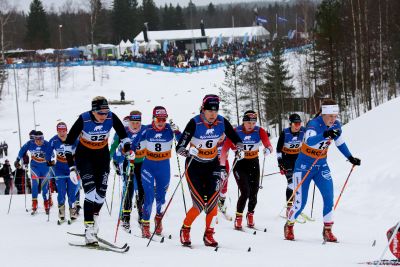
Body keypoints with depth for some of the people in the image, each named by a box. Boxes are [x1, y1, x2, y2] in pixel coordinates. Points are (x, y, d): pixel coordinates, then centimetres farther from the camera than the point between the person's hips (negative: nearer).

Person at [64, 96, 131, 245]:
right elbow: (69, 142, -18)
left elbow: (122, 134, 4)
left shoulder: (111, 118, -18)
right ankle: (89, 231, -19)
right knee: (90, 192, -18)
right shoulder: (83, 120, -26)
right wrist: (71, 167, -20)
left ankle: (94, 217, 29)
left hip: (102, 156, 3)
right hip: (84, 156, -3)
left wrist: (128, 149, -8)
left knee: (101, 193, 0)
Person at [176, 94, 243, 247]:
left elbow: (234, 137, 5)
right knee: (199, 205, -9)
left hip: (212, 165, 3)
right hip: (195, 165, -3)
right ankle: (185, 230, 16)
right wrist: (183, 151, -49)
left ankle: (209, 234, 5)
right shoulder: (195, 123, -20)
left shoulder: (222, 122, -9)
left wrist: (239, 145, -17)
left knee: (212, 202, -10)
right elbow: (180, 146, -26)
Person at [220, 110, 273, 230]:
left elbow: (268, 144, -20)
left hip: (254, 164, 3)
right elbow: (225, 149, -13)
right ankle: (238, 218, -2)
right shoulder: (236, 132, -15)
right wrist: (222, 166, -18)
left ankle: (250, 215, 26)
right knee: (245, 192, -16)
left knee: (253, 193, 2)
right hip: (239, 164, -3)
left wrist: (268, 149, -44)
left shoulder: (259, 131, -10)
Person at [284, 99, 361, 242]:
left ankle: (327, 230, 3)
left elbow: (340, 143, 14)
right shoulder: (314, 124, -25)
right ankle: (289, 226, 22)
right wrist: (325, 134, -61)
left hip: (321, 166, 5)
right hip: (304, 166, -5)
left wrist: (350, 158, 11)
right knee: (300, 202, -4)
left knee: (329, 197, -10)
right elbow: (309, 141, -46)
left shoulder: (336, 125, -5)